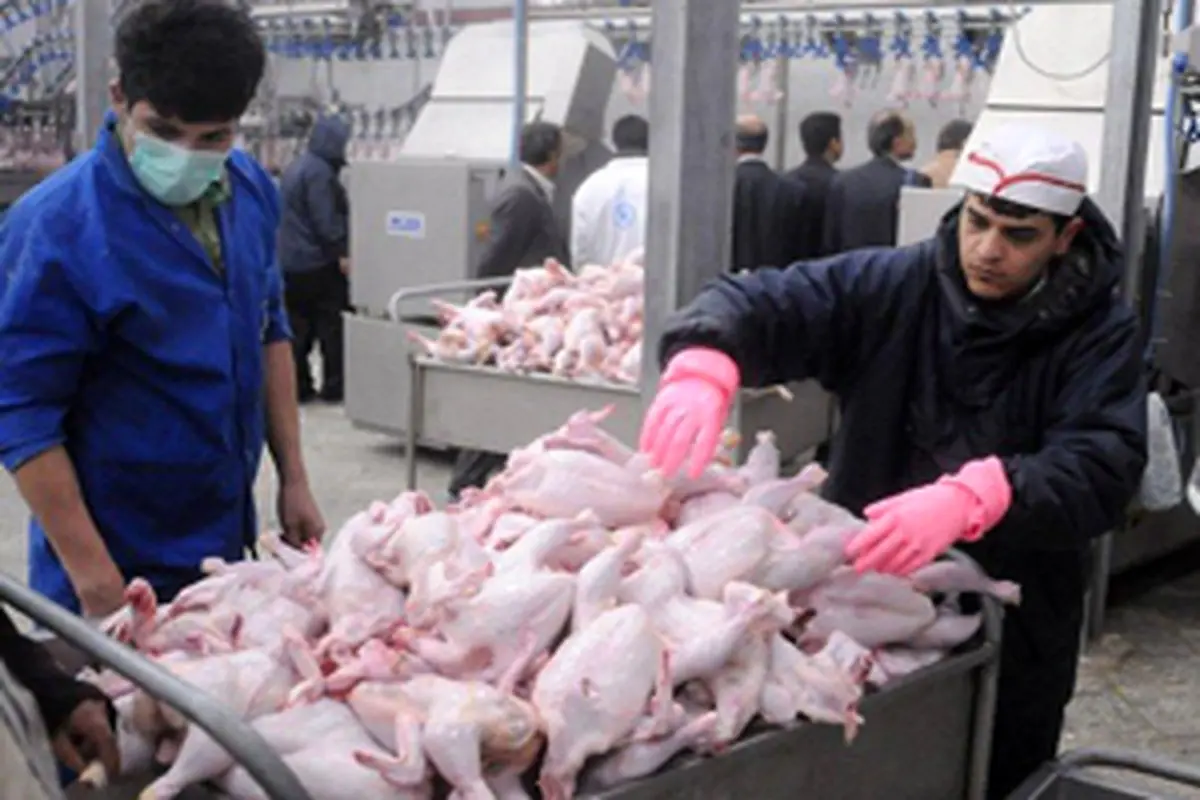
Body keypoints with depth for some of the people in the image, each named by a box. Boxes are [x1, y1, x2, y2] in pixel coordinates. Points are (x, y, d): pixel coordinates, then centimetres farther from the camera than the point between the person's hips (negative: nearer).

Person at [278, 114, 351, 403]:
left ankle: (298, 386, 10)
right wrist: (341, 253, -20)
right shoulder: (320, 172, -15)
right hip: (318, 261, -9)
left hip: (290, 262, 9)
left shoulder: (295, 167, 17)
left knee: (298, 327, 9)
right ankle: (333, 386, 2)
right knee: (332, 325, -1)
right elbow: (325, 220, -21)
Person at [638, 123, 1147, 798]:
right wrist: (703, 366, -36)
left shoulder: (1100, 332, -9)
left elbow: (1102, 466, -23)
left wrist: (972, 498, -43)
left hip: (1011, 638, -1)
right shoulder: (891, 286, -5)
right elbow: (758, 301, -12)